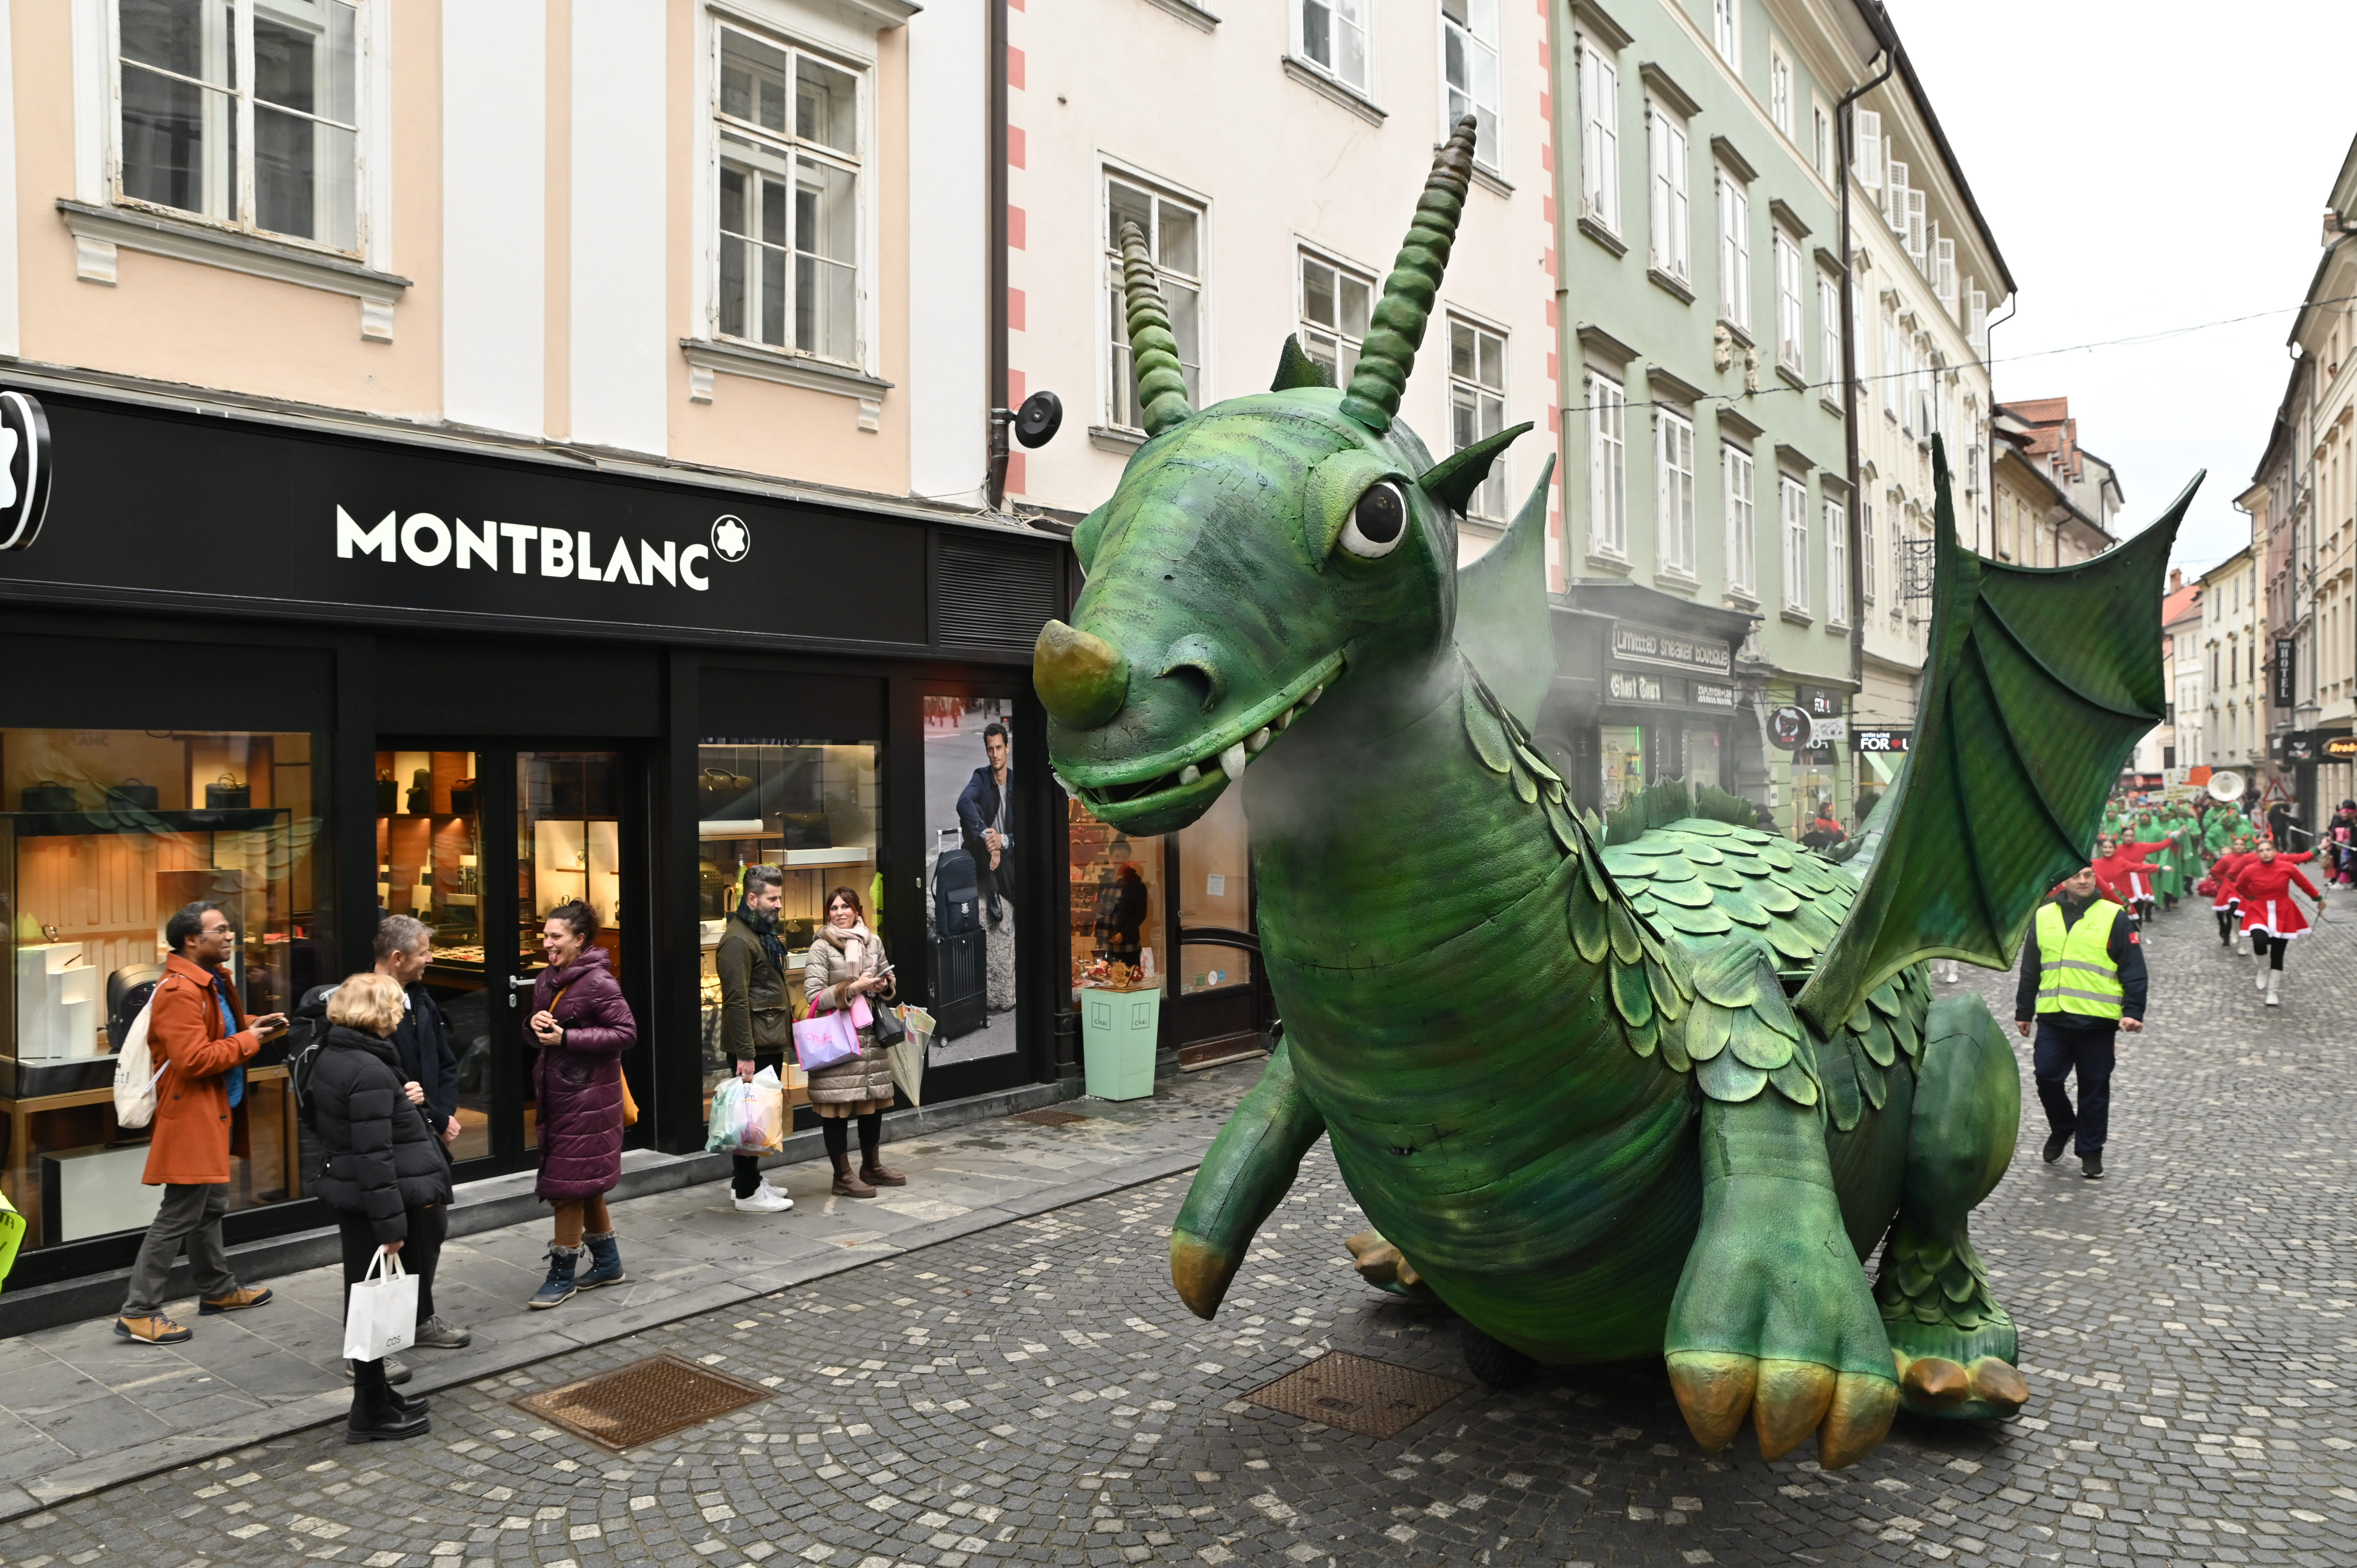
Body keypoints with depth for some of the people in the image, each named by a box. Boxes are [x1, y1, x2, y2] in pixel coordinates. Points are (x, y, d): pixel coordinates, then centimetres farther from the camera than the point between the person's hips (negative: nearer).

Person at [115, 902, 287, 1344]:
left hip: (216, 1113, 11)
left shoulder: (212, 981, 12)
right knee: (179, 1216, -5)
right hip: (191, 1117, -11)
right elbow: (194, 1059, -27)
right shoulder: (179, 992, -21)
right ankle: (138, 1312, 3)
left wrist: (254, 1025, 9)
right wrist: (248, 1041, -16)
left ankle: (218, 1290, 34)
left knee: (210, 1208, 21)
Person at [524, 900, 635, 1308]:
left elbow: (627, 1033, -18)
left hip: (587, 1096, -8)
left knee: (569, 1183, -2)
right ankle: (608, 1263, 30)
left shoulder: (598, 982, -15)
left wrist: (567, 1037, -22)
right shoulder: (546, 981, 9)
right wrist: (534, 1025, -5)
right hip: (554, 1090, 8)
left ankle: (562, 1276, 9)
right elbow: (541, 1035, 19)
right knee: (585, 1184, 16)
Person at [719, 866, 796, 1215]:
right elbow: (736, 1000, -20)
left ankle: (748, 1179, 26)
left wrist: (787, 1028, 20)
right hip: (754, 1047, -10)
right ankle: (748, 1193, 4)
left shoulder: (764, 934, 17)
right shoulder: (738, 941, -15)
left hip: (770, 1043, 10)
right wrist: (745, 1054, -23)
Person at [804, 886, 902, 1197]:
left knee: (874, 1102, 12)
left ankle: (871, 1167, 28)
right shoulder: (822, 947, -8)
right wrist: (853, 988, -20)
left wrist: (884, 985, -1)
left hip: (870, 1033, 6)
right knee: (837, 1108, -1)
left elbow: (887, 980, 22)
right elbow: (814, 996, -13)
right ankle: (843, 1176, 9)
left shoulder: (873, 943, 8)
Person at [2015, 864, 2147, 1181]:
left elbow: (2133, 970, -3)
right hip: (2053, 1018, 3)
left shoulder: (2115, 917, -1)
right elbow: (2030, 970, 14)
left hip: (2097, 1021, -3)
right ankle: (2062, 1128, 27)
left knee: (2094, 1088, 5)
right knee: (2046, 1077, 0)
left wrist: (2133, 1011, -13)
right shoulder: (2044, 916, 8)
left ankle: (2091, 1151, 18)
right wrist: (2024, 1012, 15)